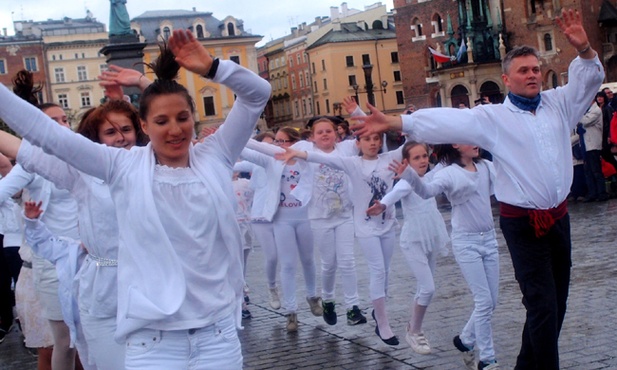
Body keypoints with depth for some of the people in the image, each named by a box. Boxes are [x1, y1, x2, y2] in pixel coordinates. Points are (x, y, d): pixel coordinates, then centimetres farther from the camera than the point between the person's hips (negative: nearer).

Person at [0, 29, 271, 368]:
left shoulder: (214, 158, 4)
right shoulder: (124, 167, 1)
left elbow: (257, 93, 1)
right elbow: (46, 133, 1)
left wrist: (210, 67, -11)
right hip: (153, 337, -1)